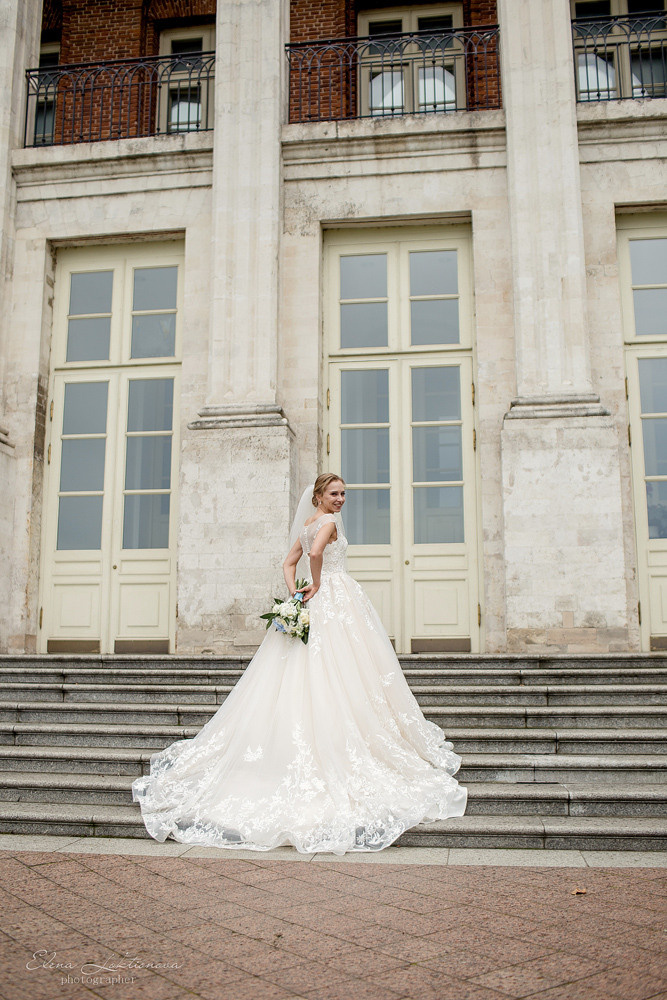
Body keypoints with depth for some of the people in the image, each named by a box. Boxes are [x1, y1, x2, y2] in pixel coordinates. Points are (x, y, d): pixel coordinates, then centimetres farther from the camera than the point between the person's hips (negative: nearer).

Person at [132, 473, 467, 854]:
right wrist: (317, 584, -14)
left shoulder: (305, 525, 18)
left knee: (300, 677, 9)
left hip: (313, 605, 9)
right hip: (336, 598, -9)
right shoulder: (328, 522, -9)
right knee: (337, 675, -6)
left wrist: (295, 591, 5)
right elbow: (316, 552, -27)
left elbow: (289, 563, 18)